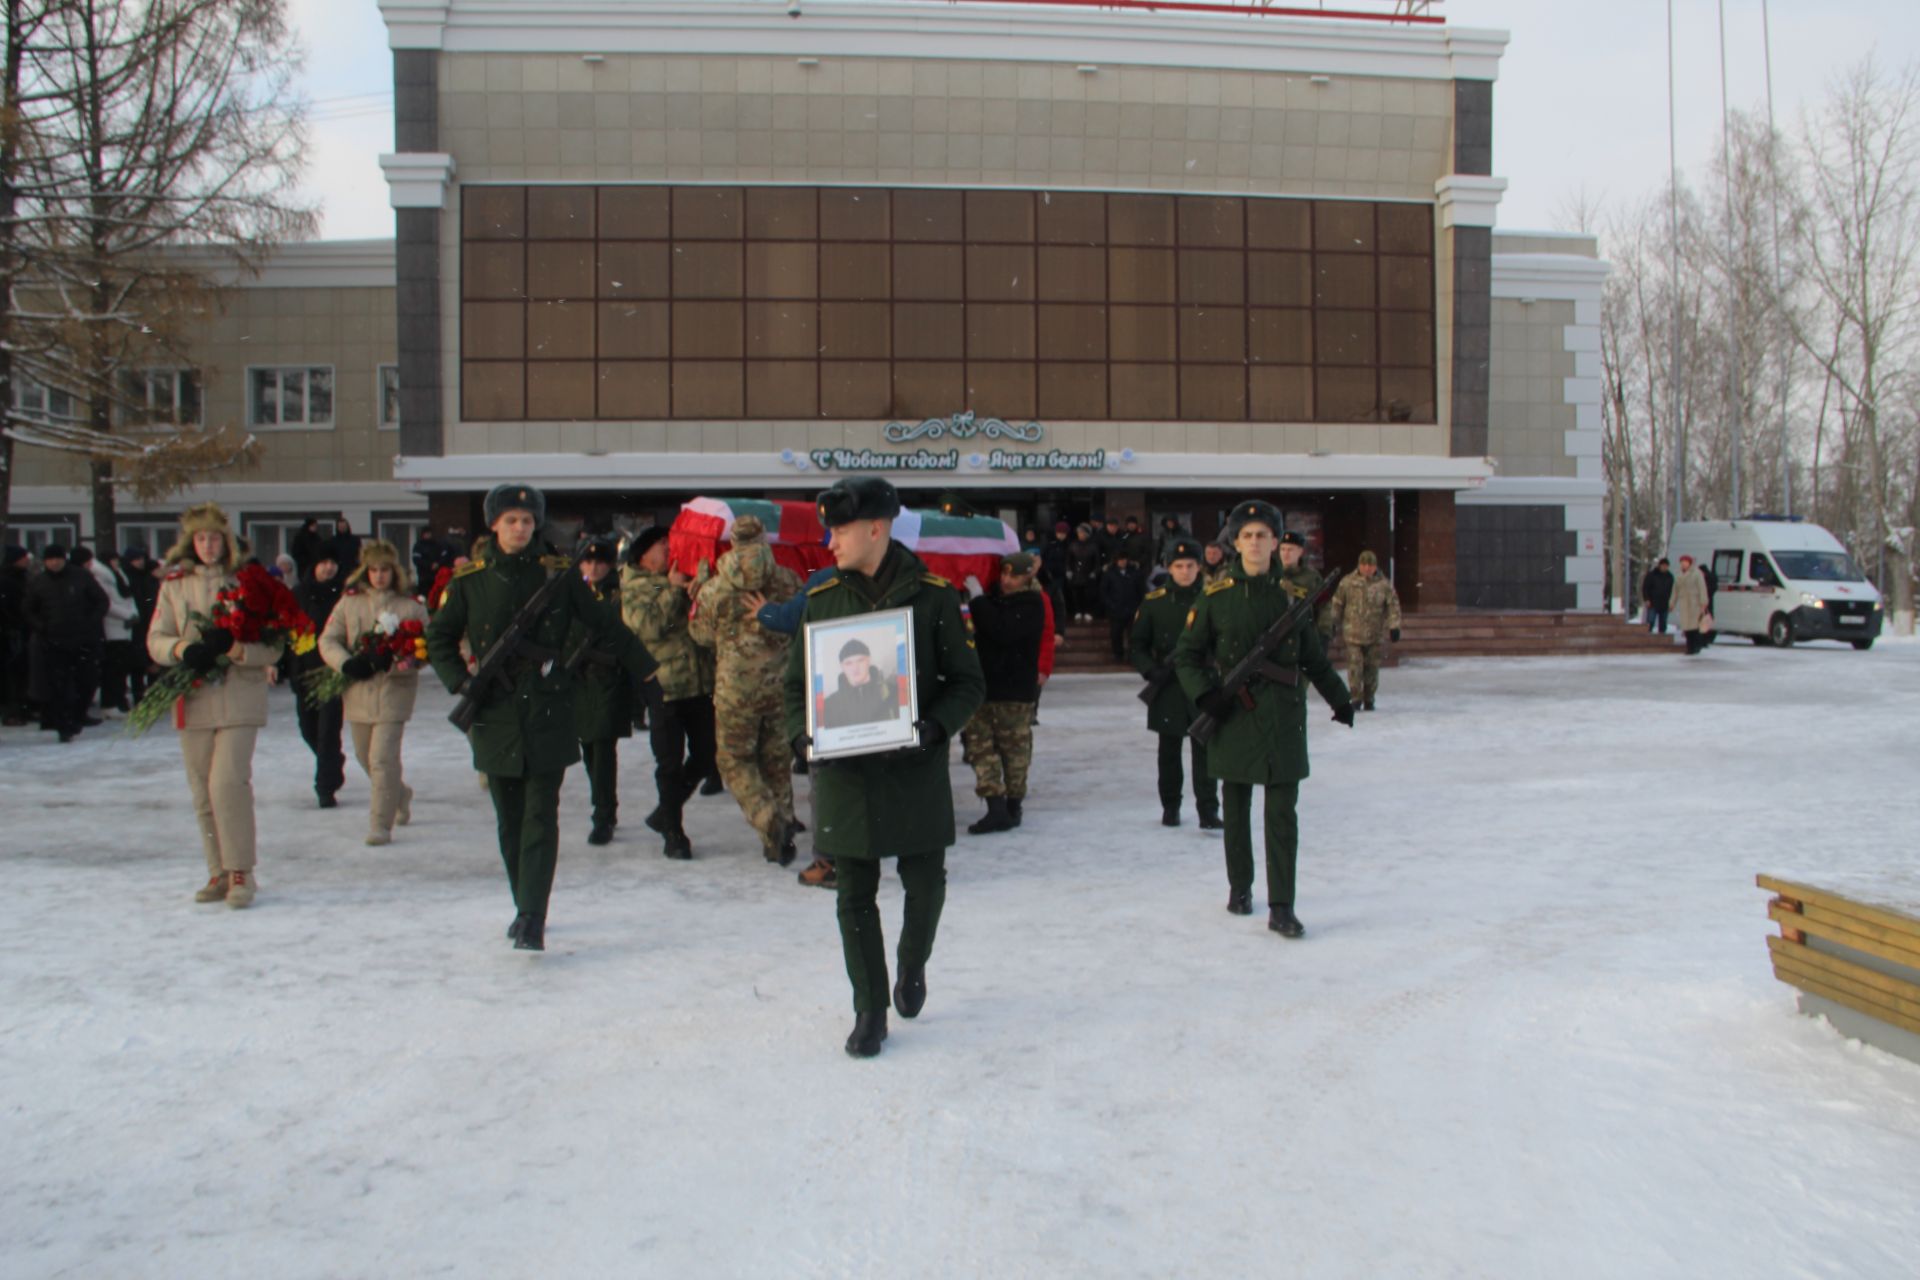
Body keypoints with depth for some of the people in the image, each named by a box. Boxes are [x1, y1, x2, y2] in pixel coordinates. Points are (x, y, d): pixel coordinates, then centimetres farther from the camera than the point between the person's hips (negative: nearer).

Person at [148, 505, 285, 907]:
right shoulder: (174, 584, 10)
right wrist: (181, 649, -14)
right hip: (193, 698, 4)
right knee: (202, 791, 7)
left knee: (227, 782, -14)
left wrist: (240, 650, -21)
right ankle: (219, 872, 17)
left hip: (239, 696, -4)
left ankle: (241, 871, -5)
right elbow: (156, 640, 7)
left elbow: (274, 645, -3)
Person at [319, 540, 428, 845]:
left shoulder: (411, 606, -2)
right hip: (358, 691, 4)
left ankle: (381, 824, -3)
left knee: (383, 759, -11)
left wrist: (391, 662, -22)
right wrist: (347, 664, -15)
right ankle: (400, 796, 43)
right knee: (365, 757, 17)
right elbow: (328, 640, 3)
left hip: (393, 691, -4)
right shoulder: (349, 601, 6)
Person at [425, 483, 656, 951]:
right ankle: (525, 907, 25)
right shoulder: (470, 578, 4)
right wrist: (460, 683, -3)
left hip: (548, 708, -2)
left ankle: (533, 921, -9)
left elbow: (604, 627, 7)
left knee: (541, 817, -7)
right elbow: (439, 638, 13)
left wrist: (647, 671, 3)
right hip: (495, 711, 2)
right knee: (509, 820, 10)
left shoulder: (558, 573, 1)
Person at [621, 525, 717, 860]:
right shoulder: (634, 590, 1)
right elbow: (648, 625, -16)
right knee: (670, 763, 1)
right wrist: (673, 590, -11)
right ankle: (673, 833, 13)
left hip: (700, 684, 6)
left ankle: (666, 813, 27)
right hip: (662, 686, -5)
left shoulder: (685, 581, 17)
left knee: (705, 755, 10)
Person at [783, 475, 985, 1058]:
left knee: (925, 884, 8)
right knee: (856, 895, 6)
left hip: (915, 767, -2)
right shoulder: (822, 599, 5)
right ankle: (869, 1011, 19)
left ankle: (912, 968, 39)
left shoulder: (934, 594, -3)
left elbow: (968, 681, 0)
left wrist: (934, 726, -17)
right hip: (844, 769, 2)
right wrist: (805, 734, -8)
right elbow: (797, 681, 11)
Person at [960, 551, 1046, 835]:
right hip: (984, 684, 6)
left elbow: (1003, 631, -24)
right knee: (978, 743, -2)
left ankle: (1013, 805, 12)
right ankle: (996, 808, -3)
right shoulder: (995, 600, 13)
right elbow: (981, 634, 27)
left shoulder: (1032, 605, -7)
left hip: (1015, 692, -6)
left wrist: (978, 600, -20)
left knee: (1014, 748, 2)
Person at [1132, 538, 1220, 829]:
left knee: (1204, 749, -4)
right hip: (1167, 688, 1)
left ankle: (1208, 809, 0)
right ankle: (1170, 806, 23)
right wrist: (1151, 670, -9)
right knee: (1169, 749, 10)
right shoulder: (1153, 602, 3)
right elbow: (1138, 645, 6)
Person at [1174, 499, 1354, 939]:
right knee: (1236, 809, 12)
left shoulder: (1291, 596, 5)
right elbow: (1185, 655, 4)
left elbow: (1315, 658, 15)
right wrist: (1204, 694, -11)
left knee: (1282, 814, -3)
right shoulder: (1216, 596, 0)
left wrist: (1340, 700, 16)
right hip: (1233, 716, 0)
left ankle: (1281, 909, 0)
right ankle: (1240, 887, 31)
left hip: (1283, 716, 0)